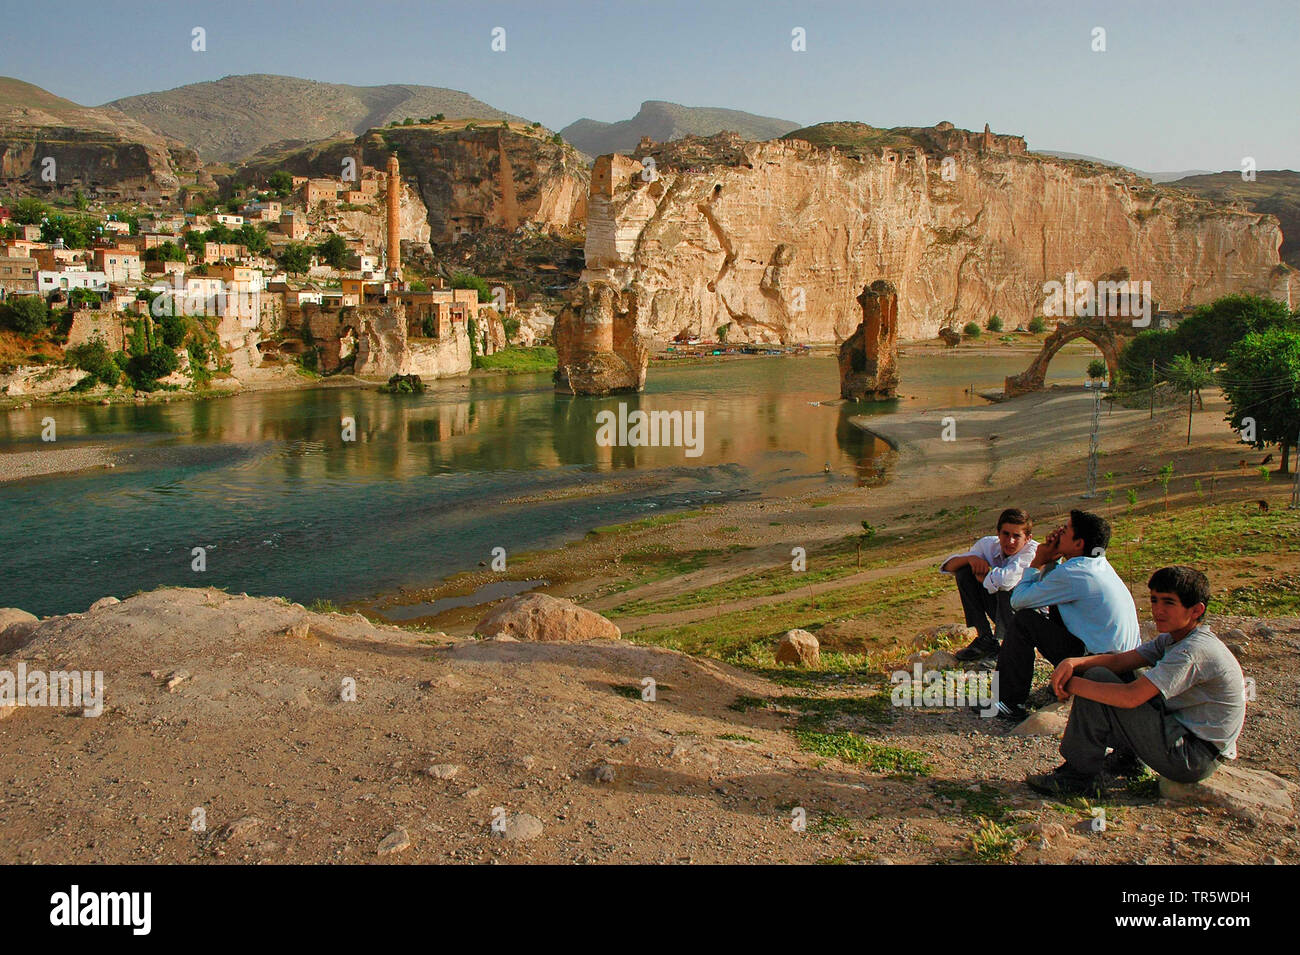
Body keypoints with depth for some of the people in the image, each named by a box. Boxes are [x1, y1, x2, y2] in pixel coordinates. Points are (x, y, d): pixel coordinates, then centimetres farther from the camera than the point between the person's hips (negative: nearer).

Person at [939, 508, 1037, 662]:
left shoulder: (1033, 551, -25)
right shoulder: (989, 544, -7)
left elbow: (1003, 580, -42)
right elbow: (948, 566, -4)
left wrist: (980, 574, -20)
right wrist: (970, 558, -25)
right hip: (1001, 610, 6)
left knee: (1005, 587, -35)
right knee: (964, 571, -10)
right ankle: (985, 639, -7)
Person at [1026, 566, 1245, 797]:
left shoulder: (1195, 651, -23)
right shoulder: (1173, 639, 7)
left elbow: (1131, 697, -30)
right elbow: (1119, 660, 0)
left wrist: (1073, 684, -20)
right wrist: (1072, 662, -19)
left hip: (1192, 758, -10)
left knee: (1098, 679, -17)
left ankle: (1080, 777, -8)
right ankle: (1126, 758, 15)